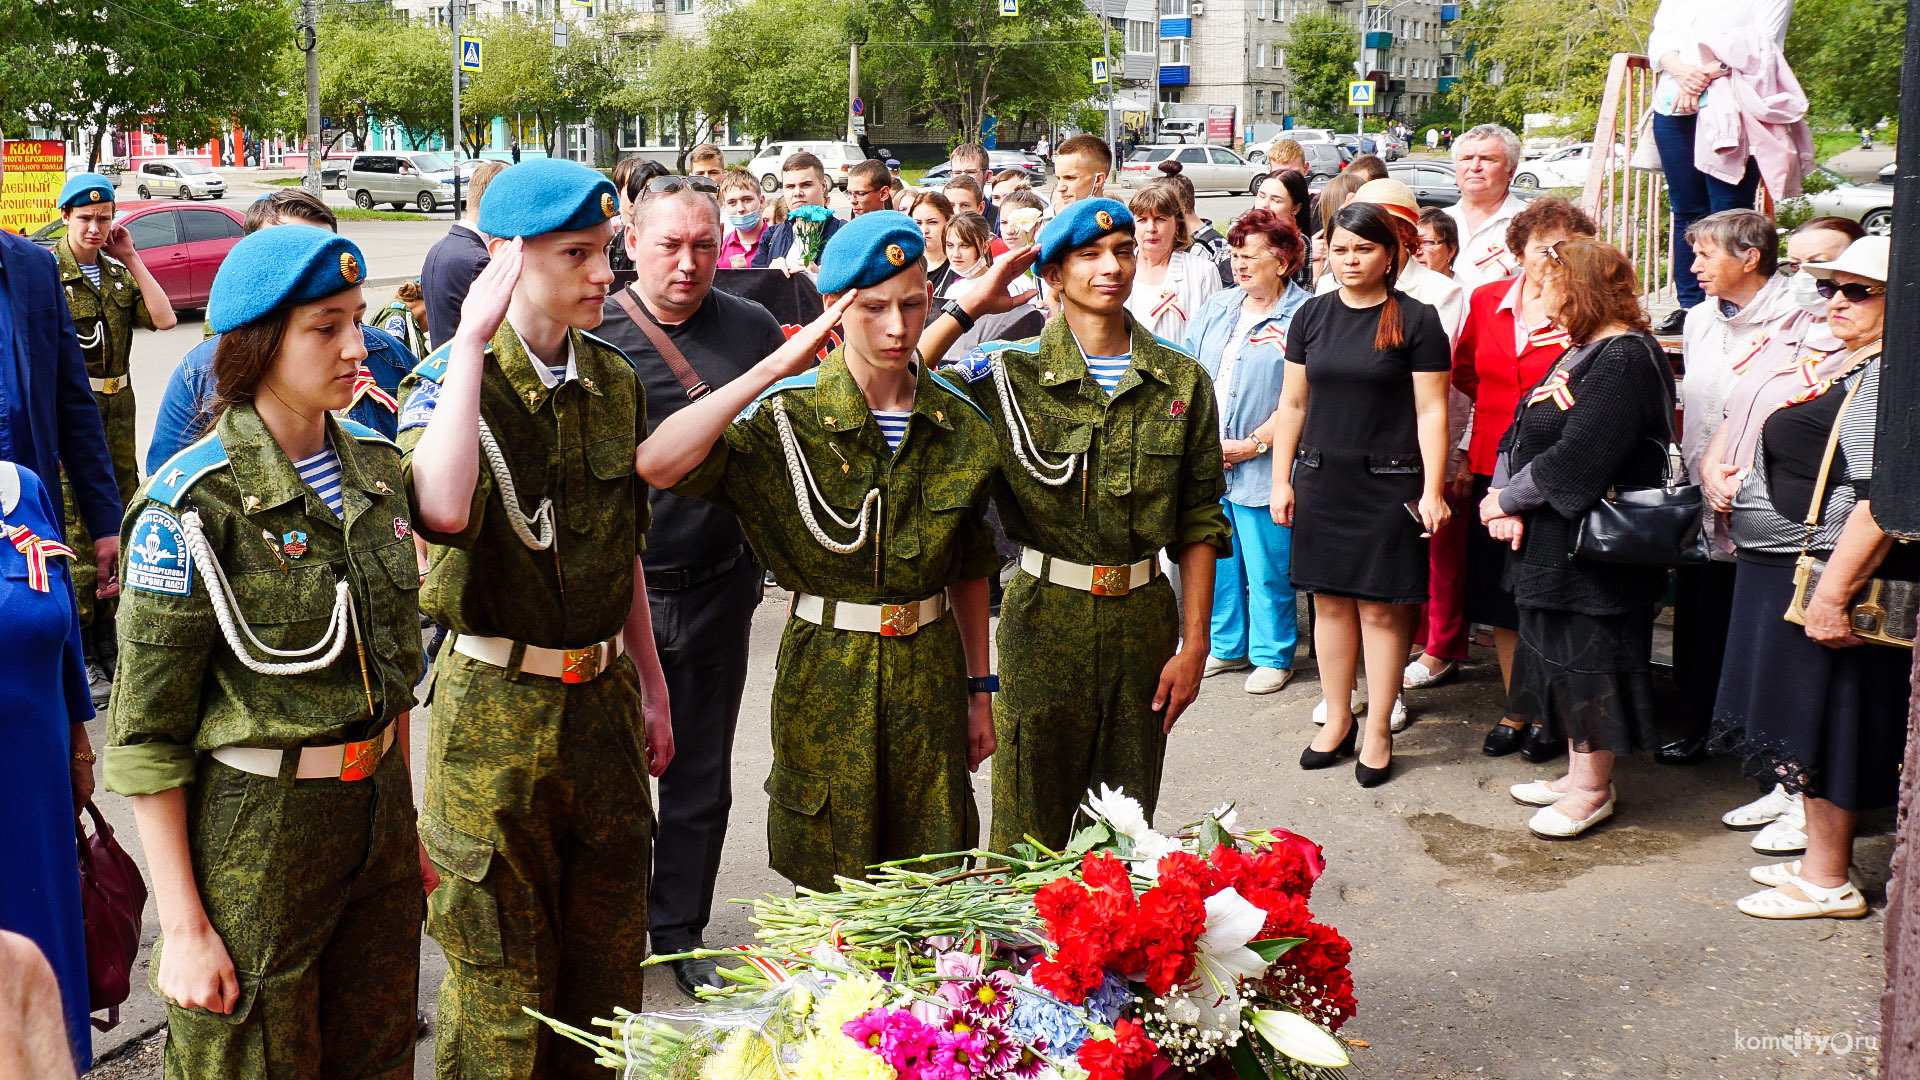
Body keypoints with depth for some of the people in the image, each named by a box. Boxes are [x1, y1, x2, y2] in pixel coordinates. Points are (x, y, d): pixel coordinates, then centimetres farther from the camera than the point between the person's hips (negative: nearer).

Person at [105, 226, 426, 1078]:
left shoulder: (374, 465, 4)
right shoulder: (193, 504, -16)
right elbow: (146, 736, -13)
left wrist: (406, 818, 15)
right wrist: (183, 928, -13)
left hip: (378, 813, 6)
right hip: (252, 832, -6)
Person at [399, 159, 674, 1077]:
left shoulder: (614, 380, 5)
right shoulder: (452, 380, -13)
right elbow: (445, 509, -36)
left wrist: (649, 684, 17)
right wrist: (474, 339, -28)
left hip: (603, 696, 6)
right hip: (497, 706, -5)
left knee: (608, 954, 17)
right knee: (500, 975, 8)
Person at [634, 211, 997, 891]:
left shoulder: (961, 425, 1)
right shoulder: (789, 416, -10)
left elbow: (970, 570, 11)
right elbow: (657, 464, -27)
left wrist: (980, 691, 12)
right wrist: (775, 367, -27)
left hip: (930, 674, 3)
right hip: (826, 675, -2)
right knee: (828, 889, 8)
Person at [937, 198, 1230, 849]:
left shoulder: (1182, 380, 3)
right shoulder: (1010, 372, -3)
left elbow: (1200, 524, 5)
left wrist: (1194, 646, 1)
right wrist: (967, 307, -13)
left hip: (1144, 620, 2)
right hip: (1044, 618, -2)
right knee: (1030, 831, 7)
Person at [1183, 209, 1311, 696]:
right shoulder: (1215, 308, 12)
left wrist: (1252, 445, -14)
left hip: (1263, 469, -6)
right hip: (1207, 465, 6)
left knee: (1267, 570, 2)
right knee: (1216, 561, 14)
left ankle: (1273, 656, 18)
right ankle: (1227, 647, 29)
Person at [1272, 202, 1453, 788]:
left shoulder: (1415, 320, -4)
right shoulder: (1312, 315, 7)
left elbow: (1431, 412, -5)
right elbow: (1292, 404, 11)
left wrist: (1432, 491, -11)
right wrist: (1282, 479, 7)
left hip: (1387, 483, -4)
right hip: (1321, 478, 4)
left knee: (1382, 607, 1)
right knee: (1330, 601, 10)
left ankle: (1378, 731, 14)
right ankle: (1337, 720, 23)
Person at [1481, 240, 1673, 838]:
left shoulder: (1625, 358, -19)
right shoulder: (1581, 352, 14)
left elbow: (1578, 458, -26)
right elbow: (1523, 431, 9)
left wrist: (1506, 499, -16)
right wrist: (1505, 499, -7)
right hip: (1553, 539, 10)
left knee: (1589, 660, 1)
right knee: (1564, 655, 17)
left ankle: (1593, 789, 14)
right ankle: (1579, 772, 30)